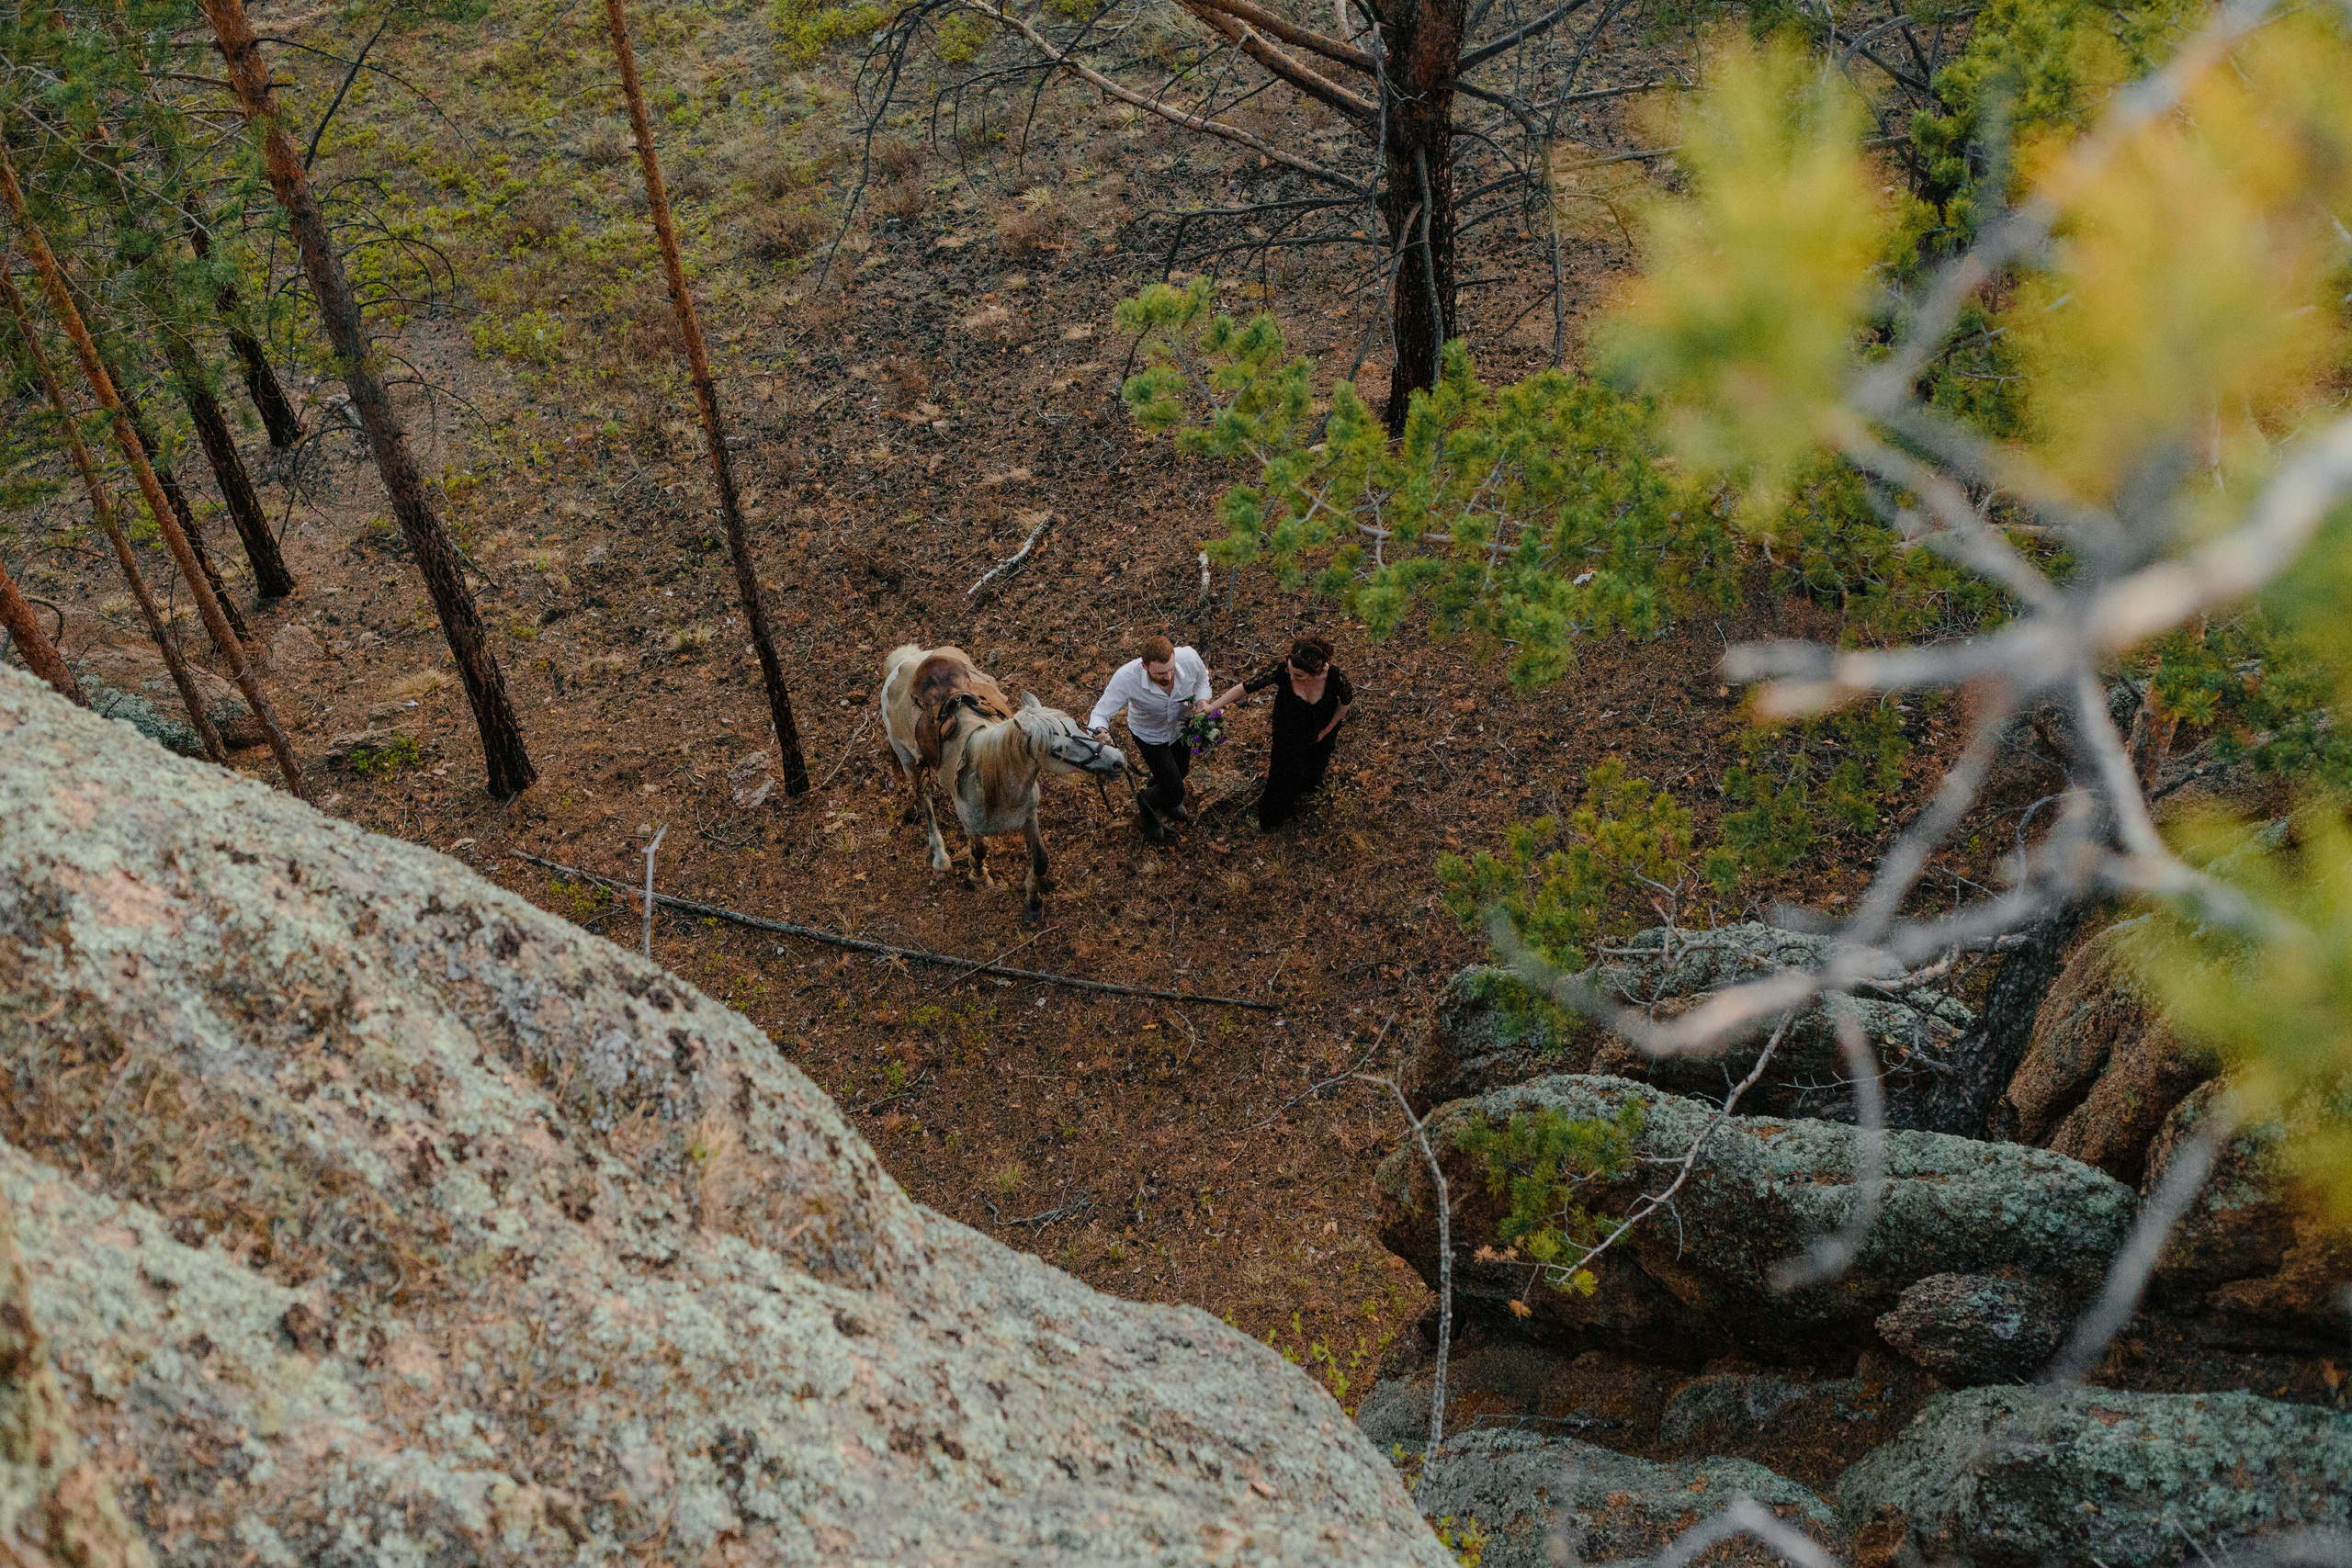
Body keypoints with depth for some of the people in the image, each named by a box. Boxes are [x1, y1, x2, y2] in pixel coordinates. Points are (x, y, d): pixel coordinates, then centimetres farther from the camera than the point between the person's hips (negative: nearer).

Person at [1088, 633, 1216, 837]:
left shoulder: (1188, 658, -35)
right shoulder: (1126, 678, -44)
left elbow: (1201, 677, -7)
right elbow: (1100, 714, -36)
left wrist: (1202, 701, -26)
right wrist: (1100, 730, -60)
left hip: (1181, 725, 4)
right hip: (1149, 734, -4)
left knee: (1181, 770, 30)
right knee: (1175, 793, -1)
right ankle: (1147, 801, 36)